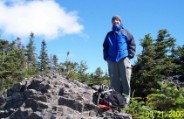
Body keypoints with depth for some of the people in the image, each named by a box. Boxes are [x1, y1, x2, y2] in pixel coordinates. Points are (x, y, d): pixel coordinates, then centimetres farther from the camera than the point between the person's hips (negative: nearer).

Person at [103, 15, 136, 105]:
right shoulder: (109, 34, 21)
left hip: (124, 58, -2)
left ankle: (126, 98, -2)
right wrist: (106, 57, 10)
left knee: (125, 79, -6)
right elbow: (105, 47, 24)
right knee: (114, 80, 1)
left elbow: (132, 44, 9)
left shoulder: (125, 32, 14)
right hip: (111, 60, 3)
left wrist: (130, 55, -3)